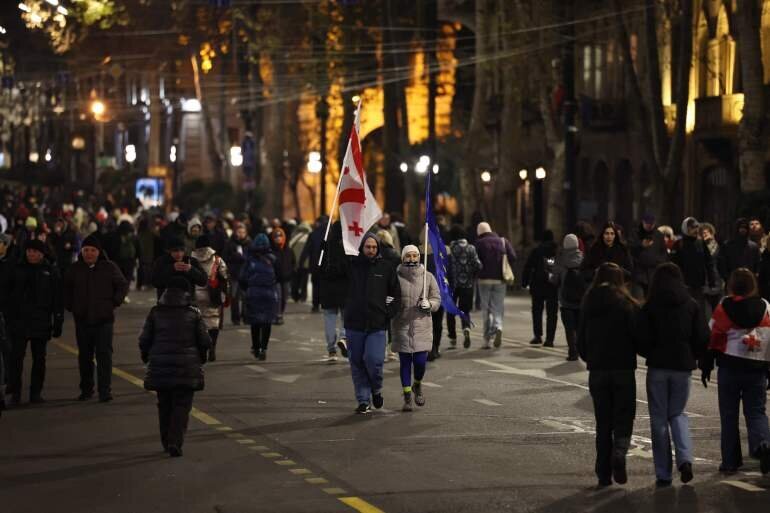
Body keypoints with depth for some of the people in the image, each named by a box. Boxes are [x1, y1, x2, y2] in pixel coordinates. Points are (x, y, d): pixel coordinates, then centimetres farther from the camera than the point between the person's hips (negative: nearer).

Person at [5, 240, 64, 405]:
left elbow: (57, 299, 2)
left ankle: (36, 392, 15)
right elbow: (8, 294, 8)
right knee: (16, 357, -5)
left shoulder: (51, 271, 2)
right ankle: (15, 393, -1)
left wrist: (58, 322, -2)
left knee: (39, 358, 6)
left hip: (41, 322, 0)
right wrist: (8, 317, 2)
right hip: (19, 321, 0)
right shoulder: (17, 269, 5)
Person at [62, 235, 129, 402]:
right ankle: (86, 390, 19)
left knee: (104, 354, -7)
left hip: (104, 319, -2)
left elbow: (123, 285, 8)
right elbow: (66, 289, 20)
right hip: (82, 319, 3)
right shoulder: (75, 269, 5)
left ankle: (105, 390, -8)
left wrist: (114, 302, 0)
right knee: (84, 356, 9)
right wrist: (70, 306, 11)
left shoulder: (109, 267, 0)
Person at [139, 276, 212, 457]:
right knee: (182, 405, 1)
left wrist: (147, 357, 19)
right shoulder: (194, 314, -2)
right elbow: (205, 341, -2)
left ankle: (166, 442, 20)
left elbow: (144, 340, 0)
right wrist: (201, 357, 18)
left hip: (160, 366, 2)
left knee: (164, 405, 15)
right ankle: (175, 442, -14)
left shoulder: (155, 312, 1)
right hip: (186, 367, -2)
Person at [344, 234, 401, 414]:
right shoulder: (351, 265, 2)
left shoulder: (386, 268, 3)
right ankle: (363, 401, 16)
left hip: (377, 325, -1)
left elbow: (396, 294, 10)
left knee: (374, 360, -12)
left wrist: (388, 313, 1)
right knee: (357, 364, 5)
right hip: (354, 324, 1)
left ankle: (376, 389, 17)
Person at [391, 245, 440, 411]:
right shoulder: (396, 277, -1)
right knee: (405, 362, 2)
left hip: (422, 325, 1)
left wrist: (429, 304, -15)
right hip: (401, 326, -1)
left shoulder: (428, 277, 2)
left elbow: (437, 299, 6)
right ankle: (407, 398, 12)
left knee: (420, 361, -3)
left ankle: (417, 385, 29)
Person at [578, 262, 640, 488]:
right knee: (624, 416, 6)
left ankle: (604, 473, 7)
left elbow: (581, 341, 7)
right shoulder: (627, 304, -7)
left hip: (597, 370, 3)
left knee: (603, 421, 10)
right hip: (623, 368, -3)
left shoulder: (588, 306, 4)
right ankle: (619, 453, -21)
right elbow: (638, 337, -10)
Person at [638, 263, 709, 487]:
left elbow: (643, 341, -9)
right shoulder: (692, 306, 0)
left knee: (659, 419, 7)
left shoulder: (650, 307, -6)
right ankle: (685, 458, -7)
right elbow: (703, 339, -2)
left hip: (658, 367, -2)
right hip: (683, 367, 2)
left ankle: (663, 474, 6)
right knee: (677, 414, 17)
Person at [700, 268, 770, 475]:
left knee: (729, 415, 7)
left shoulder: (724, 308, -5)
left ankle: (731, 460, 9)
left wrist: (706, 366, 8)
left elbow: (711, 338, -2)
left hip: (729, 368, -2)